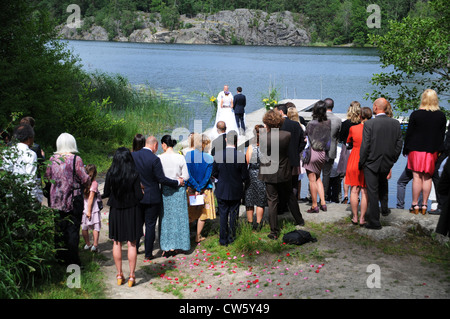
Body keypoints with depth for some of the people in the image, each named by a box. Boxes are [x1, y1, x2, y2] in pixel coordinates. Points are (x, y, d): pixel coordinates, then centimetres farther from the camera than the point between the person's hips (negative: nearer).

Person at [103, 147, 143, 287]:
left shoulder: (110, 173, -8)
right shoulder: (134, 174, -13)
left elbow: (106, 193, -3)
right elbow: (139, 195, -13)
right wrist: (142, 193, 9)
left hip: (115, 211, 2)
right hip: (131, 211, -1)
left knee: (117, 243, 12)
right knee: (131, 244, 6)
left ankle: (119, 275, 18)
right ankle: (131, 276, 10)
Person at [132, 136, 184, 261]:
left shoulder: (133, 155, -2)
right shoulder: (154, 159, -18)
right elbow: (161, 179, -16)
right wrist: (177, 182, -4)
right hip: (151, 197, -5)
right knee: (150, 225, 5)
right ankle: (148, 254, 10)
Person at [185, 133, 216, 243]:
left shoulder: (188, 155, -10)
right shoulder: (209, 158, -13)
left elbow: (187, 174, -13)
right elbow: (207, 176, -14)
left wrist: (195, 187, -10)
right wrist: (199, 188, -10)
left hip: (190, 188, 2)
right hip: (205, 189, -2)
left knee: (189, 213, 17)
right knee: (203, 213, 13)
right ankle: (198, 237, 19)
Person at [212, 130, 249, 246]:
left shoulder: (218, 155, -12)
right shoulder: (241, 156, -16)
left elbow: (214, 173, -3)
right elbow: (245, 176, -10)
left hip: (222, 191, 1)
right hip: (236, 191, -1)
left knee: (223, 215, 10)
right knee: (233, 214, 14)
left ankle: (223, 239, 15)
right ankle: (231, 237, 23)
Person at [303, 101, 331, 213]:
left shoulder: (311, 124, -15)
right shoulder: (328, 123, -2)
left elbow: (306, 137, -6)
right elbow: (329, 138, 6)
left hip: (312, 152, -5)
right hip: (323, 153, 6)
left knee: (312, 180, 2)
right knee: (318, 178, 20)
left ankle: (314, 206, 7)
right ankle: (323, 203, 15)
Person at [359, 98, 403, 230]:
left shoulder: (369, 124, -17)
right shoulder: (396, 123, -3)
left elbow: (365, 146, -16)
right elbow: (399, 145, 2)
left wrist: (361, 163, -4)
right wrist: (392, 161, 14)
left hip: (372, 162, -5)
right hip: (387, 163, 5)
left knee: (372, 192, 4)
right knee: (383, 185, 32)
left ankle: (374, 221, 11)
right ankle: (384, 208, 38)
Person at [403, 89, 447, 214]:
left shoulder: (415, 114, -8)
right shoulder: (441, 116, 1)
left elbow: (409, 133, -5)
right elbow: (442, 135, 7)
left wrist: (406, 149, 5)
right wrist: (439, 150, 17)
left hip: (416, 149, -3)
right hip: (432, 150, 3)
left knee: (417, 177, 1)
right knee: (427, 177, 8)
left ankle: (415, 204, 3)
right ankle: (424, 204, 11)